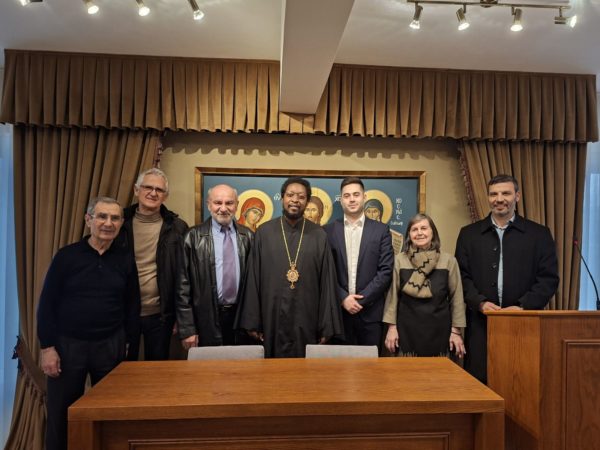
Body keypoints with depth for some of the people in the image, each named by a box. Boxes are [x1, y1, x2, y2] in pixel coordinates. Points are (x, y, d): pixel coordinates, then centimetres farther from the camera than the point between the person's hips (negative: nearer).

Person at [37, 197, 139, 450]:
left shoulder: (125, 259, 1)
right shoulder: (67, 255, -5)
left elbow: (132, 305, 5)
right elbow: (47, 304, -4)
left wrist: (125, 341, 3)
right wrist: (47, 347, -7)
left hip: (110, 346, 2)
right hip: (68, 344, -1)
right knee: (61, 412, 10)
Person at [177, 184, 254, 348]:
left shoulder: (248, 236, 3)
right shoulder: (194, 237, -6)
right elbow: (183, 284, -6)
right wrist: (187, 329, -7)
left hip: (241, 316, 3)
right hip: (208, 319, -2)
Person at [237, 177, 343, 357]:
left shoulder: (319, 235, 0)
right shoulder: (264, 232, 0)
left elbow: (327, 282, 0)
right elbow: (253, 279, 0)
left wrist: (327, 327, -2)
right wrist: (252, 322, -2)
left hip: (307, 320, 0)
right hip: (272, 318, 0)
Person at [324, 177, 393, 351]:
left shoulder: (381, 230, 2)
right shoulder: (329, 230, 4)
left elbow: (386, 270, -4)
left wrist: (361, 298, -10)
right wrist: (343, 298, -9)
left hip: (371, 311, 0)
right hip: (339, 310, 1)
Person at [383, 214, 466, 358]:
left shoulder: (448, 260, -1)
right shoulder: (399, 260, -2)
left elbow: (456, 297, 3)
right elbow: (393, 295, 2)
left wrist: (456, 330, 2)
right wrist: (392, 326, 0)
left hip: (438, 330, 0)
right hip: (407, 329, 0)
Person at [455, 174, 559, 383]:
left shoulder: (539, 234, 7)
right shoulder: (469, 233, 9)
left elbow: (549, 278, 1)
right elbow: (462, 275, 4)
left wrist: (523, 307, -12)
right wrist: (480, 302, -11)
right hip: (481, 323, 1)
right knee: (479, 382, 3)